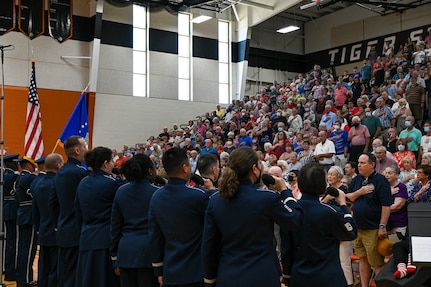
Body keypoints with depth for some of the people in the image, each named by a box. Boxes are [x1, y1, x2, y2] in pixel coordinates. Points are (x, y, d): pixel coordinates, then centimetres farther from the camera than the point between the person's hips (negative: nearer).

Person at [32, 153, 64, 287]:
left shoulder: (38, 185, 8)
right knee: (56, 271, -2)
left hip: (43, 234, 8)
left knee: (44, 271, 12)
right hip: (57, 234, -8)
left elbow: (35, 211, 16)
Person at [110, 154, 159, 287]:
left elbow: (115, 226, 11)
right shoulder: (156, 193, -9)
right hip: (147, 250, -4)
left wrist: (115, 256, 17)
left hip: (125, 251, 5)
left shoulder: (120, 192, 7)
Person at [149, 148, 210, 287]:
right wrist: (212, 191, 7)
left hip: (170, 273, 5)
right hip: (196, 272, -5)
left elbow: (155, 236, 5)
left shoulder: (156, 197, -1)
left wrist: (159, 270, 14)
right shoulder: (199, 196, -19)